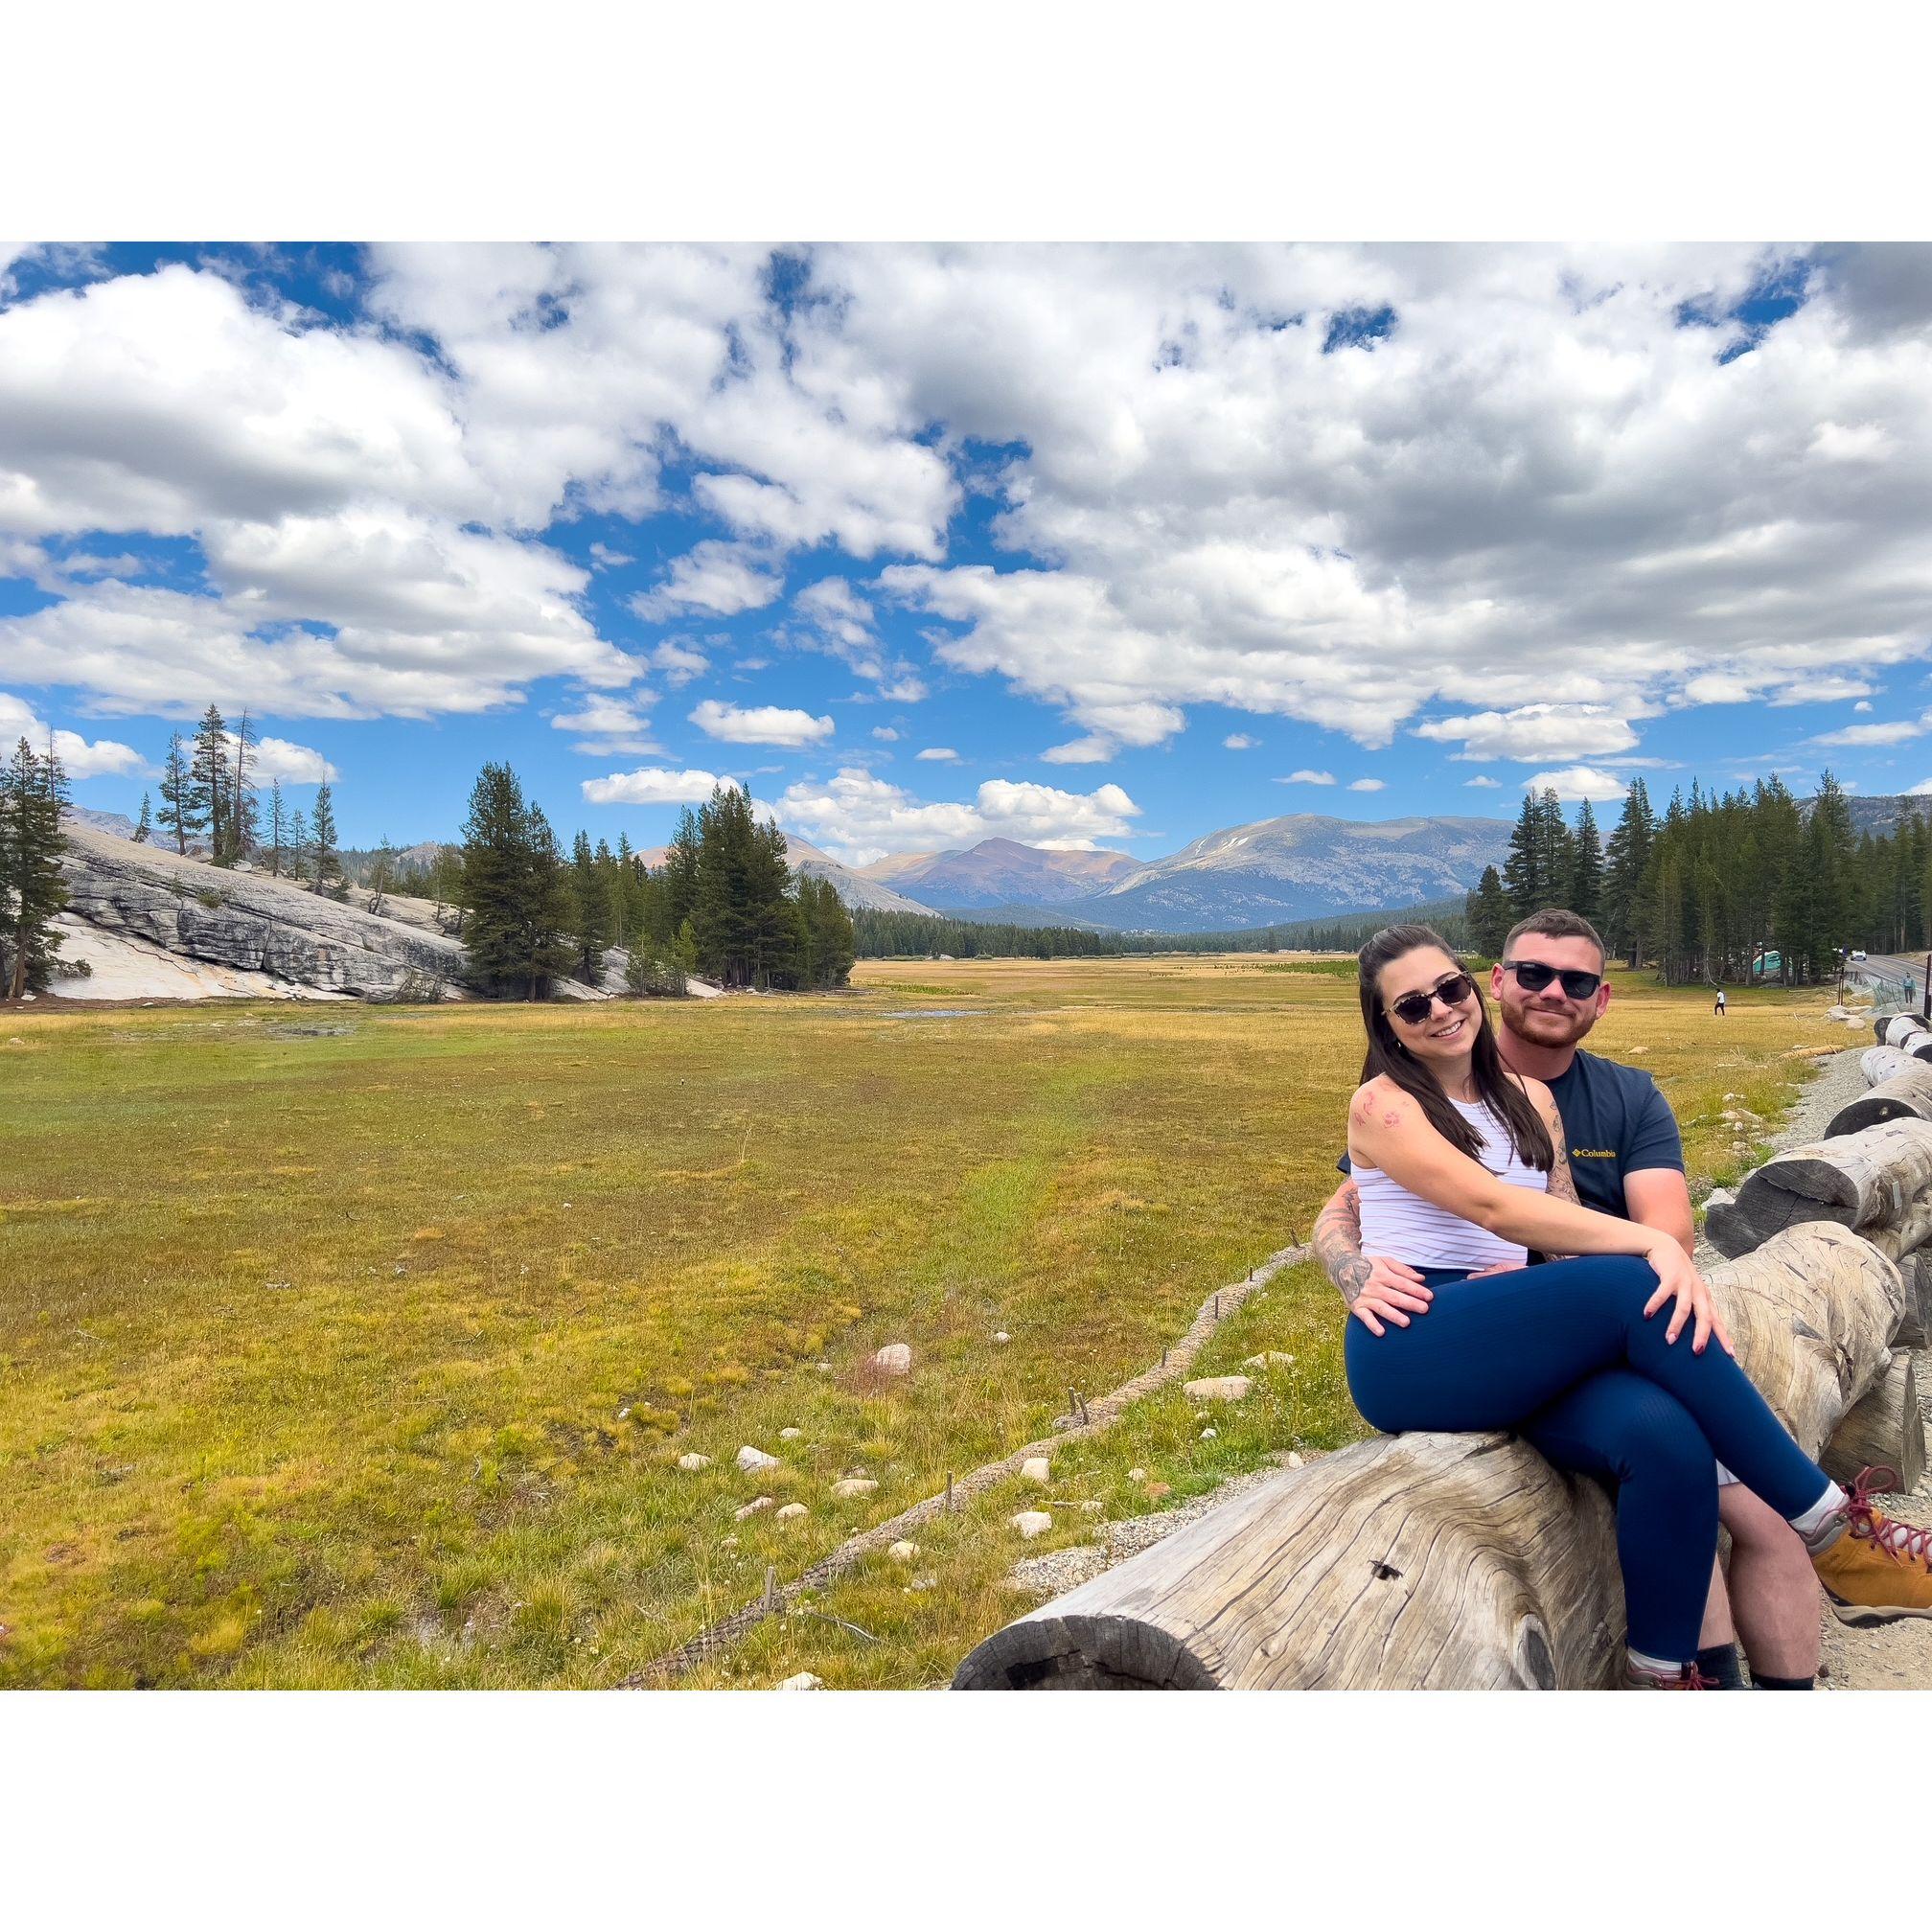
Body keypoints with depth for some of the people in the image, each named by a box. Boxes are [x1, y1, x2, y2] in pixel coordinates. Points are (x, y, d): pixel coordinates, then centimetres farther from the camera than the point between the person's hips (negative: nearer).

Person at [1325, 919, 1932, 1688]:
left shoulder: (1529, 1097, 16)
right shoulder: (1383, 1104, -3)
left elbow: (1565, 1223, 9)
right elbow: (1493, 1206, -16)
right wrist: (1654, 1243, -23)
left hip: (1514, 1350, 5)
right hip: (1407, 1352, -5)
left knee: (1666, 1436, -28)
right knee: (1633, 1286, -27)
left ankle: (1662, 1675, -11)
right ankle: (1834, 1532, -13)